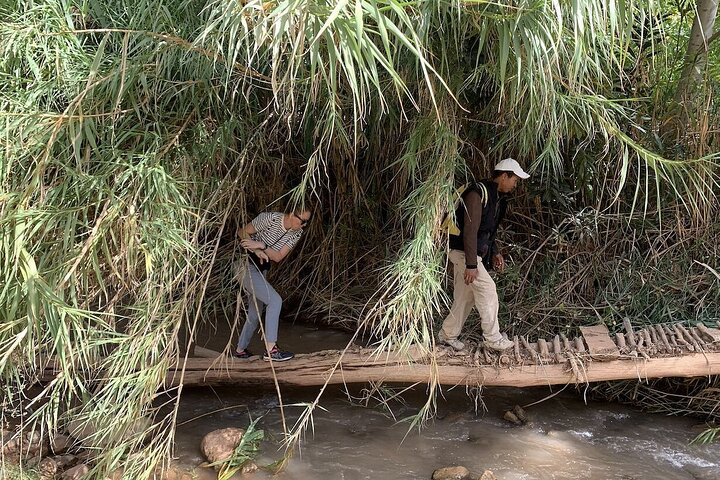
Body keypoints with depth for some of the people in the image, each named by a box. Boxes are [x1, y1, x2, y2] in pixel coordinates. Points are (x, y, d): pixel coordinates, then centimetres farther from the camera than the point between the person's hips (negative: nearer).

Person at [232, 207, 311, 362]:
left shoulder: (297, 233, -5)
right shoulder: (269, 218, -22)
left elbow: (278, 257, -11)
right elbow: (242, 232, -15)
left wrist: (261, 245, -27)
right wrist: (256, 251, -29)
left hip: (262, 269, 8)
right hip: (247, 265, -8)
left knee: (255, 314, 17)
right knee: (275, 300, -23)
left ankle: (240, 350, 35)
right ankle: (270, 350, -22)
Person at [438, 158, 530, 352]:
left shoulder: (497, 198, 11)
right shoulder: (478, 193, -21)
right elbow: (470, 231, -25)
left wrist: (495, 253, 13)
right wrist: (471, 265, -27)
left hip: (475, 251, 10)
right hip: (462, 250, -10)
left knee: (466, 295, 11)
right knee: (487, 289, -10)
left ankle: (448, 334, 22)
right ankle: (493, 338, -1)